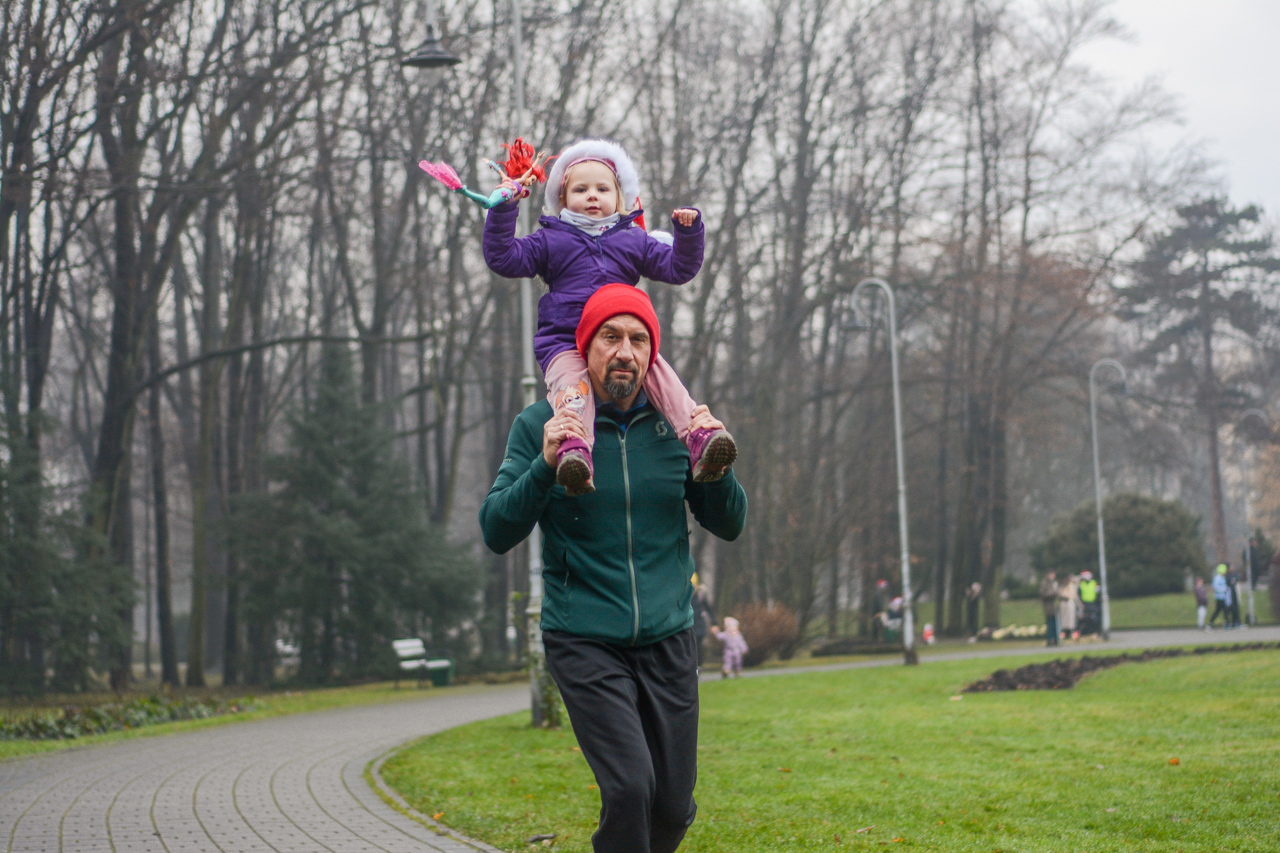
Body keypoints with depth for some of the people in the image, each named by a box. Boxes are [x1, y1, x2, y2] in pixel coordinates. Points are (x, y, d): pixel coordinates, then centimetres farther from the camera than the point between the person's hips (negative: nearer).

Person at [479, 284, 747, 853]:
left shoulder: (673, 423, 3)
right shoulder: (541, 426, -3)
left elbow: (729, 525, 7)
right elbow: (497, 533, -7)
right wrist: (545, 467, -22)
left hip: (668, 640, 3)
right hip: (583, 643, -3)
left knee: (673, 806, 6)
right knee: (628, 786, -20)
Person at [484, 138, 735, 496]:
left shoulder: (633, 239, 21)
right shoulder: (551, 240, 16)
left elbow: (677, 268, 19)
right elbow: (504, 258, 7)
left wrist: (688, 232, 2)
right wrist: (503, 211, -3)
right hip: (564, 343, -2)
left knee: (661, 373, -26)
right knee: (572, 384, -34)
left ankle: (699, 438, -41)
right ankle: (575, 450, -60)